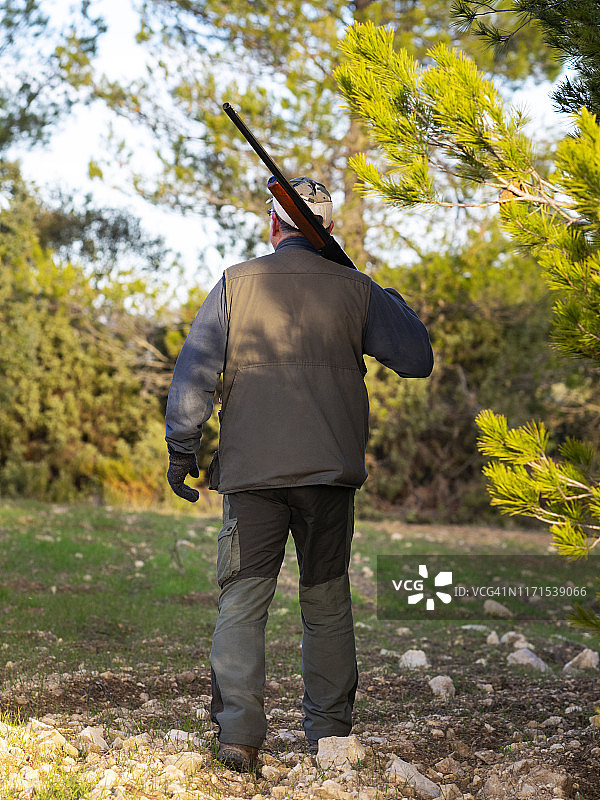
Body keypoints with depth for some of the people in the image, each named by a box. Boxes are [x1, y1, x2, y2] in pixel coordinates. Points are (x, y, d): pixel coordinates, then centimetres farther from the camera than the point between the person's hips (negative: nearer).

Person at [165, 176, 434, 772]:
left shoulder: (236, 284, 1)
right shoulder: (354, 289, 2)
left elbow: (194, 370, -2)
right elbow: (417, 360, 5)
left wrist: (182, 449, 5)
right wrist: (386, 298, 20)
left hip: (251, 470, -1)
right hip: (330, 468, 1)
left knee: (242, 600, 2)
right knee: (327, 601, 11)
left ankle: (238, 734, -7)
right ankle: (329, 733, 14)